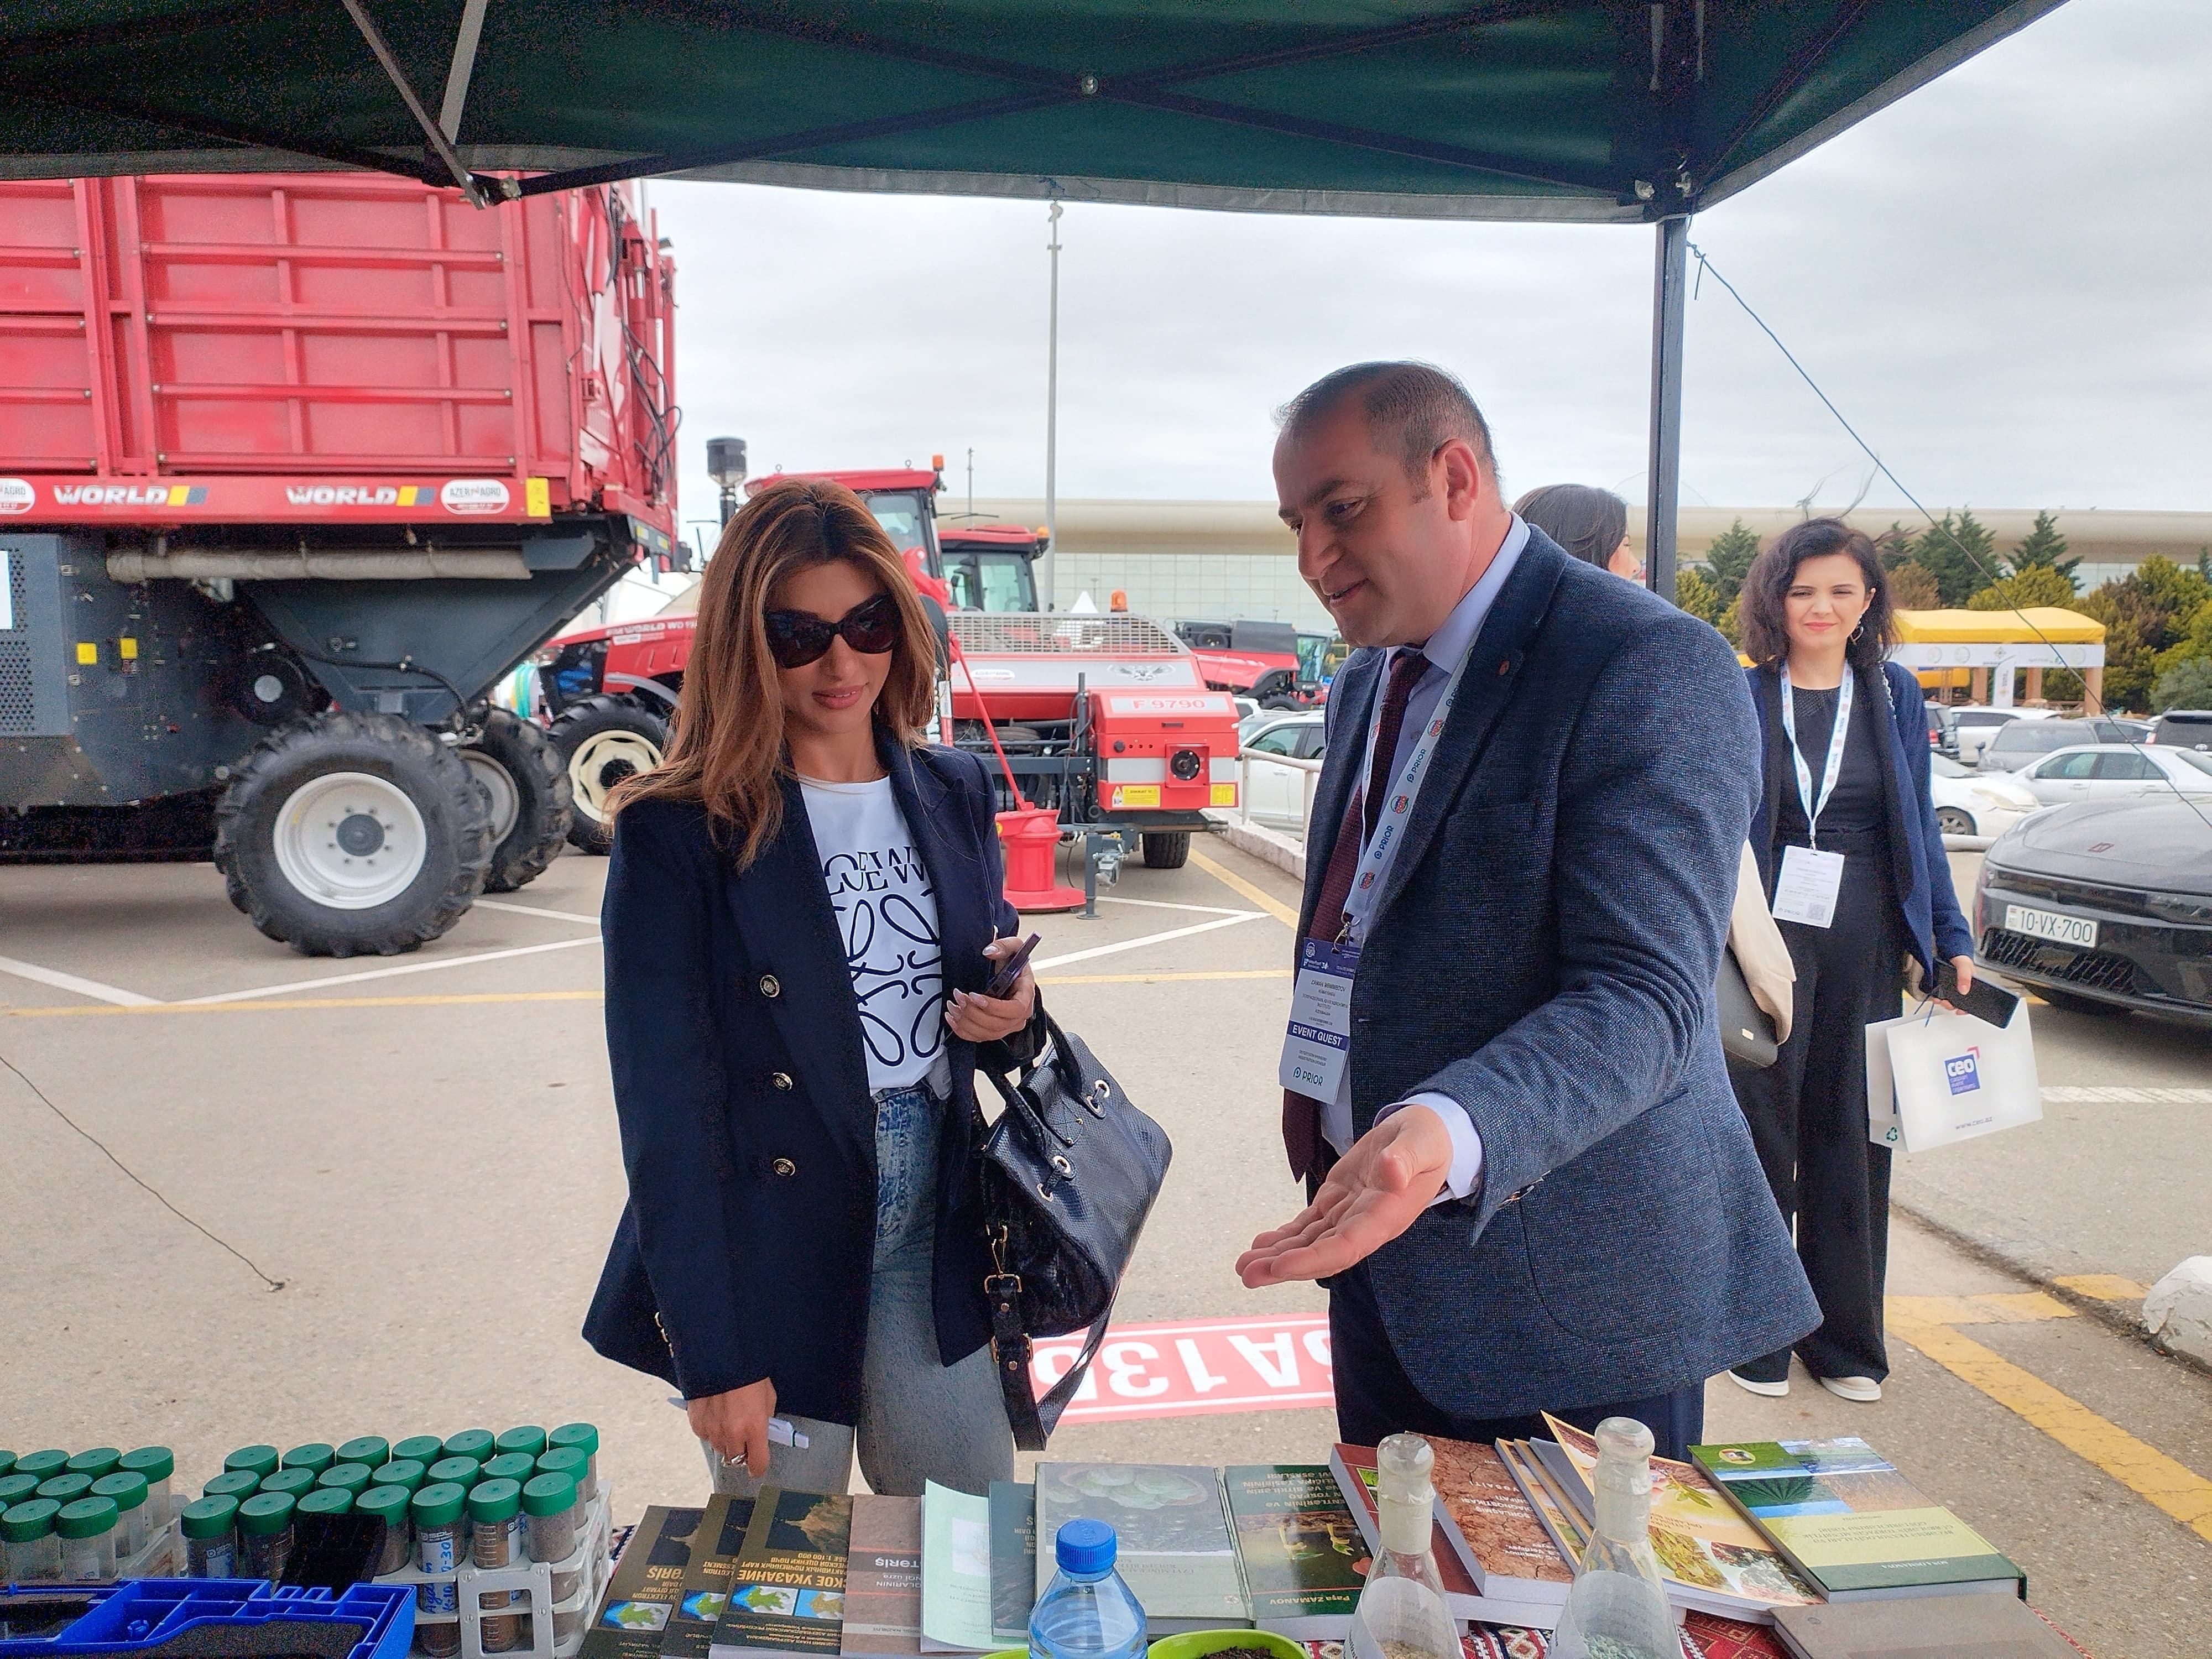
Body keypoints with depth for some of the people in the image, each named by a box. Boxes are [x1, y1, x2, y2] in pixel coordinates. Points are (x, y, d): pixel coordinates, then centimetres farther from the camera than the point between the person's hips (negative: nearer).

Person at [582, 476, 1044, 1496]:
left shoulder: (953, 793, 3)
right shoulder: (680, 834, -12)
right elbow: (665, 1104, -13)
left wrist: (1011, 1020, -10)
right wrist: (711, 1355, -13)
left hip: (932, 1241, 4)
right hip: (768, 1253, -4)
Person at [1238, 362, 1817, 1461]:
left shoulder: (1653, 667, -16)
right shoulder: (1369, 680, 11)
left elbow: (1641, 998, -26)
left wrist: (1445, 1134, -42)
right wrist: (1332, 1132, 13)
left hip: (1566, 1292, -7)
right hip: (1380, 1249, 8)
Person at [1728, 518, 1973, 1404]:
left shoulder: (1894, 695, 7)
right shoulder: (1741, 697, 0)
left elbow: (1919, 826, 12)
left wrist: (1952, 939, 9)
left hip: (1864, 943, 2)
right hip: (1766, 935, -2)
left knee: (1849, 1130, 8)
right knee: (1760, 1126, 2)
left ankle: (1845, 1337, 22)